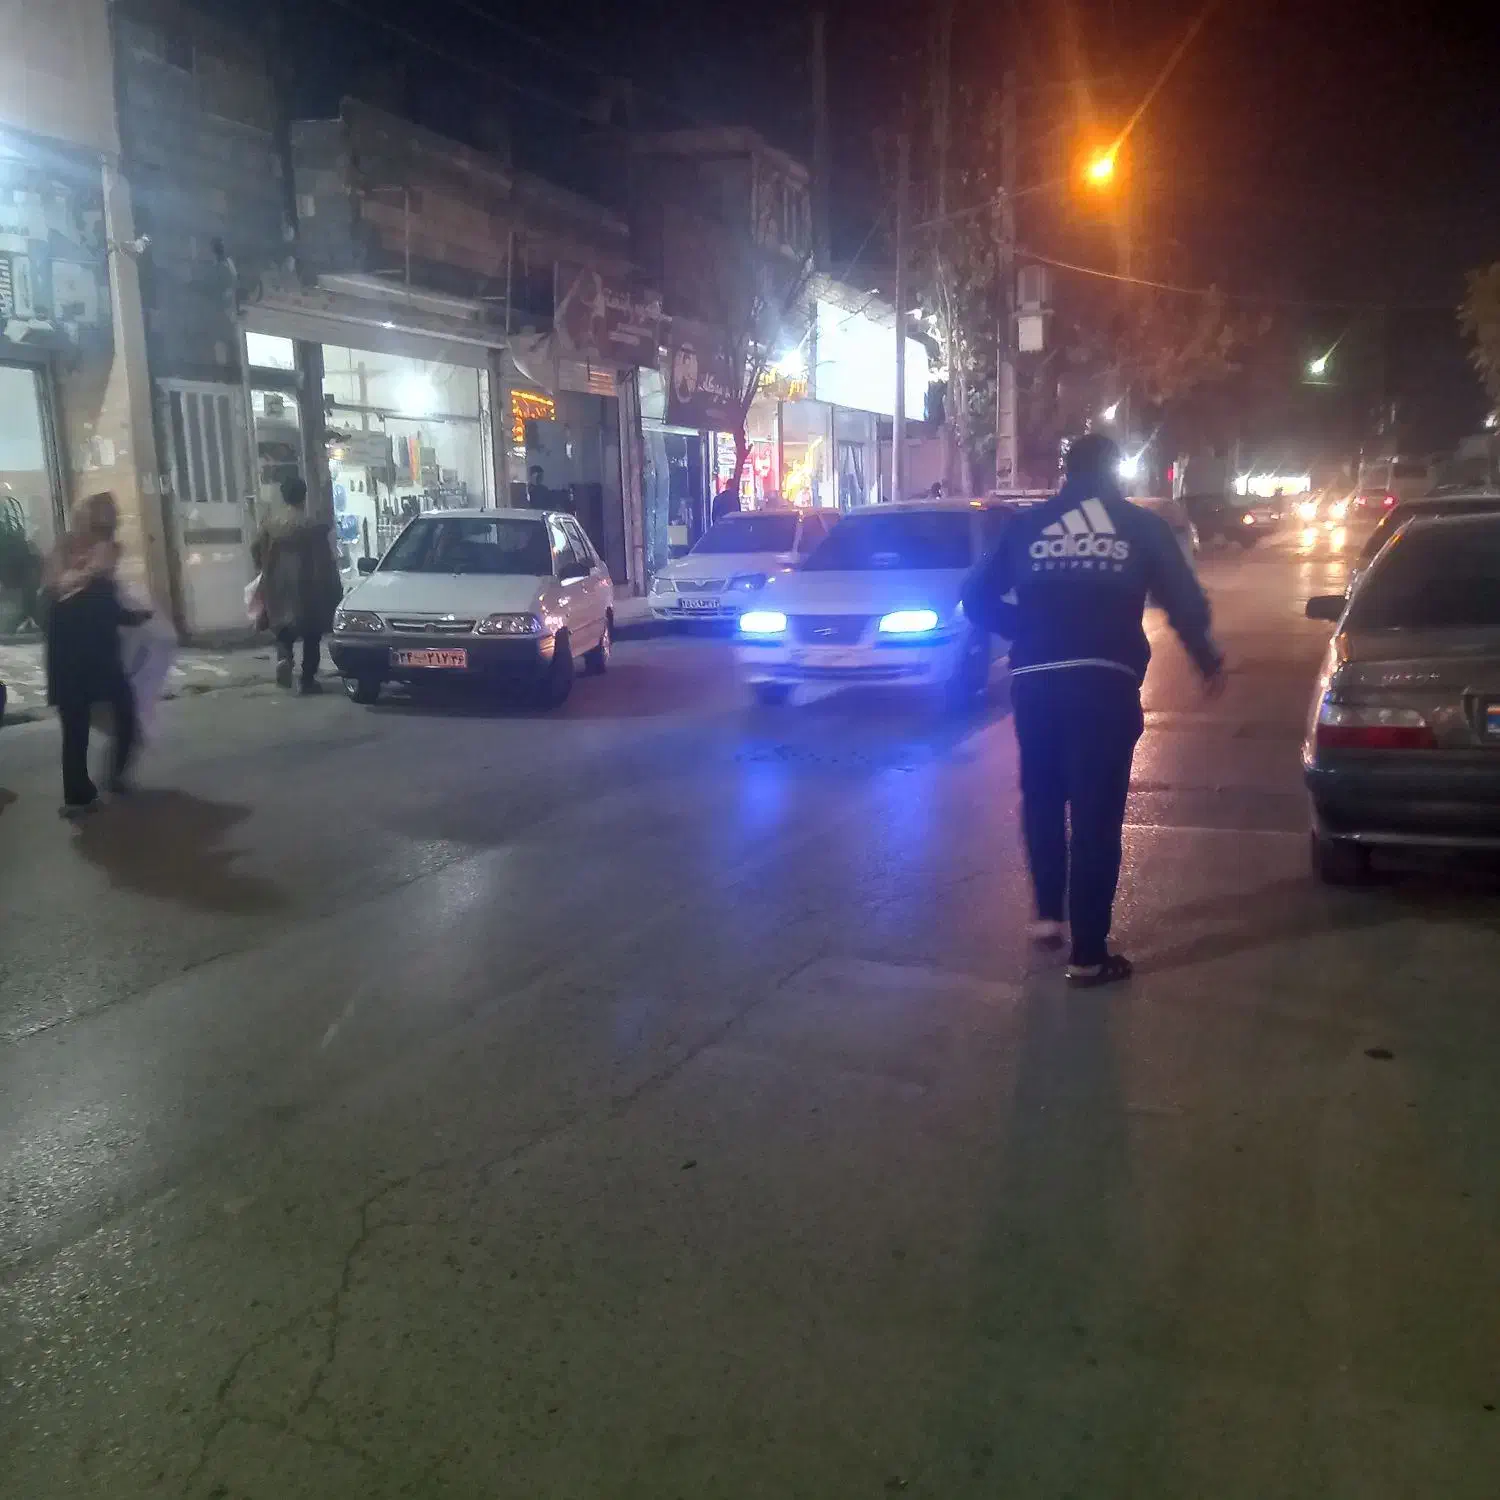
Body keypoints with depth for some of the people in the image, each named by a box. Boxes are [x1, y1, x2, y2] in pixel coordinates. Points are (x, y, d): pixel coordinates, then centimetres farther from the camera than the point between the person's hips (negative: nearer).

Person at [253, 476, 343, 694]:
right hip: (307, 585, -3)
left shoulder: (269, 522, 0)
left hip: (278, 586, 3)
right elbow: (325, 559, -9)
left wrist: (268, 571, 23)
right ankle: (308, 679, 7)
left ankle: (283, 656, -10)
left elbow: (256, 551, 6)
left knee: (283, 626, 18)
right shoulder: (313, 524, -10)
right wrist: (333, 588, 0)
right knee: (311, 634, 7)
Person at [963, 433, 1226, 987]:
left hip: (1034, 681, 2)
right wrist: (1209, 662, 24)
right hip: (1105, 681, -2)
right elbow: (1186, 604, 6)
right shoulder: (1141, 526, 8)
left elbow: (978, 601, 11)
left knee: (1041, 799, 23)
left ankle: (1048, 915, 27)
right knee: (1096, 815, 3)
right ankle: (1088, 954, 6)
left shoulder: (1026, 525, 11)